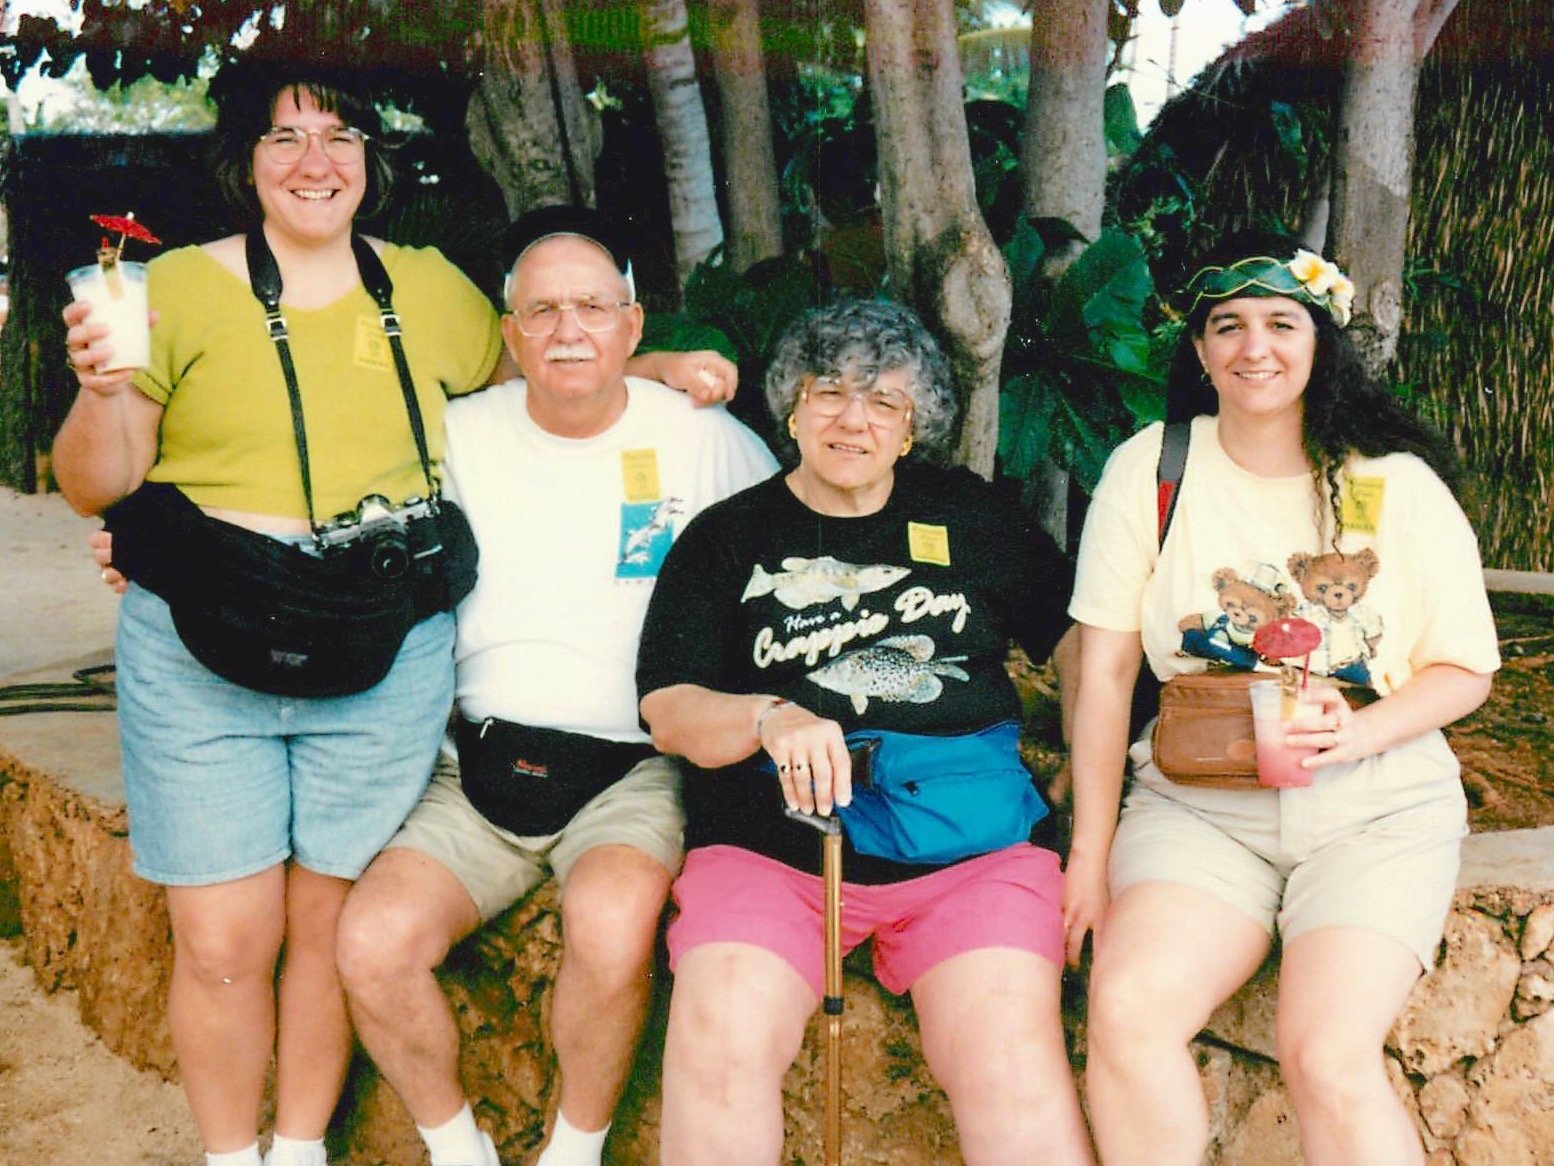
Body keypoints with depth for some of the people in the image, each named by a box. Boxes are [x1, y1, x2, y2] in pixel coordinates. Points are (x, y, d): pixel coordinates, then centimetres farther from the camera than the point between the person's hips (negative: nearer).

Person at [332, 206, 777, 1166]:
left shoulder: (704, 439, 2)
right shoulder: (459, 437, 7)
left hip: (633, 770, -2)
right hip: (484, 763, 3)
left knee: (612, 927, -32)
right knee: (373, 942, -20)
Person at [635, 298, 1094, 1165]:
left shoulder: (969, 514, 17)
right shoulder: (728, 538, 13)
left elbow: (1075, 628, 25)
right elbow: (670, 709, 3)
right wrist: (771, 718, -17)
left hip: (967, 841, 1)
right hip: (771, 841, 0)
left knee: (1012, 1056, -25)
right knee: (722, 1043, -27)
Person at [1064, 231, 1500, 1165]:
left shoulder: (1398, 485, 0)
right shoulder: (1148, 468, 1)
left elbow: (1465, 668, 5)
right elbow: (1105, 674, 1)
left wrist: (1360, 733, -16)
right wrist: (1092, 854, -2)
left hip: (1375, 809, -1)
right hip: (1197, 801, 1)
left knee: (1327, 1056, -23)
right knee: (1127, 1010, -25)